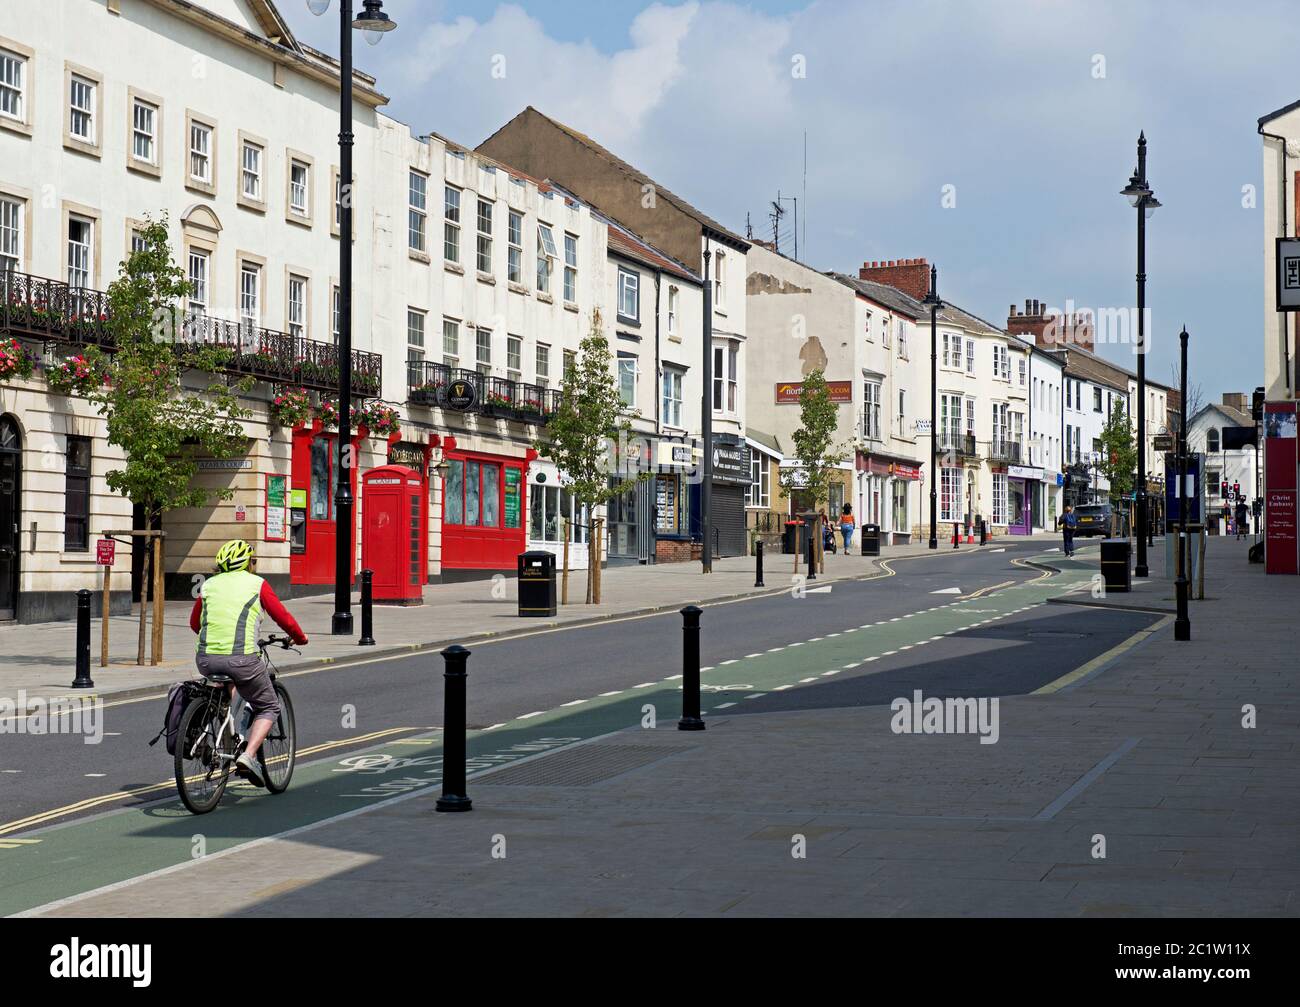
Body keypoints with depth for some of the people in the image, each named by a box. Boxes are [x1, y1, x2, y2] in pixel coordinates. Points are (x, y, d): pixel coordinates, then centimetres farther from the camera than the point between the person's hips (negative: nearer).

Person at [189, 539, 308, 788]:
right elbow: (284, 618, 7)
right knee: (268, 709, 15)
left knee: (225, 685, 38)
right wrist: (300, 638, 26)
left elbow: (194, 622, 27)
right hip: (241, 659, -4)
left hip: (206, 659, 4)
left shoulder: (209, 584, 16)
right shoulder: (256, 584, 7)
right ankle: (248, 755, -7)